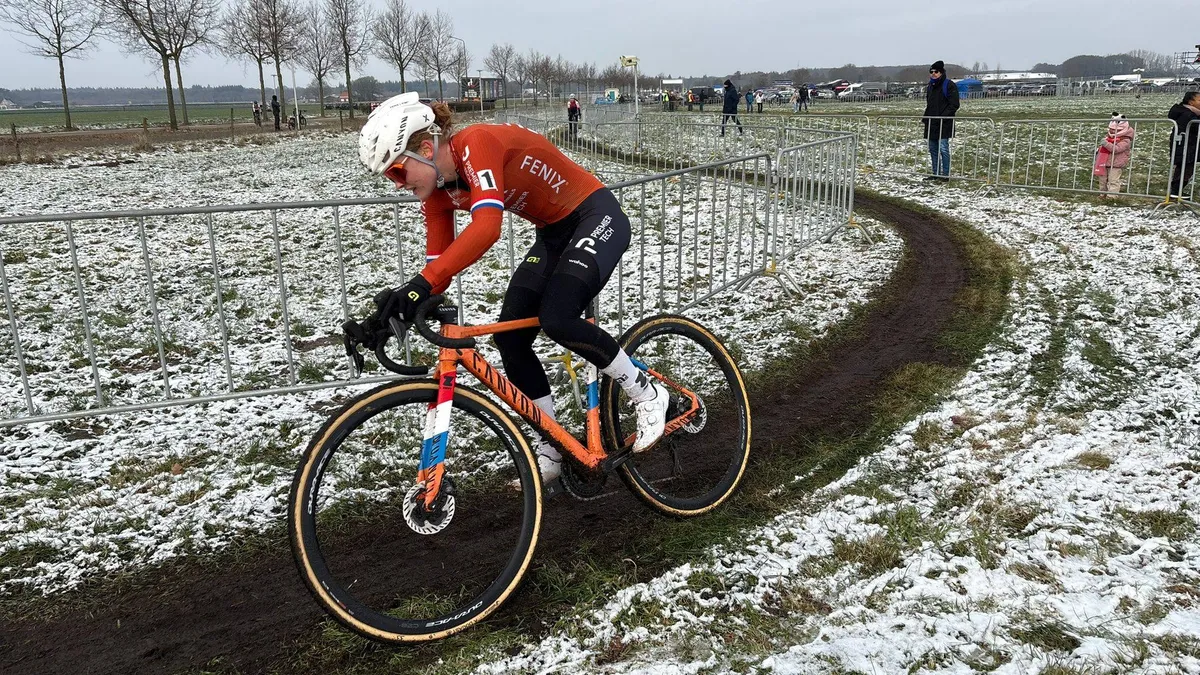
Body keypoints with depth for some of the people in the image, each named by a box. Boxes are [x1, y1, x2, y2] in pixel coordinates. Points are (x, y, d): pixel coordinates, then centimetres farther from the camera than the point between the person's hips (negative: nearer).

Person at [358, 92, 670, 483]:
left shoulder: (476, 144, -26)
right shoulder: (438, 190, -2)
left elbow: (487, 227, -42)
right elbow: (439, 265, -2)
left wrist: (422, 282, -47)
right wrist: (397, 305, -17)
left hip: (596, 217, -8)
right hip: (553, 234, 9)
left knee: (557, 321, -27)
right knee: (509, 336, -3)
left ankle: (647, 394, -4)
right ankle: (553, 447, 11)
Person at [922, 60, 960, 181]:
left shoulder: (949, 85, -7)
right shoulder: (930, 86, 18)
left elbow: (954, 105, -12)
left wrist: (943, 117, -20)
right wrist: (925, 117, 12)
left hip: (944, 124, -8)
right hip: (931, 124, 8)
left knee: (943, 148, -11)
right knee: (933, 149, 10)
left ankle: (945, 174, -7)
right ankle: (935, 173, 17)